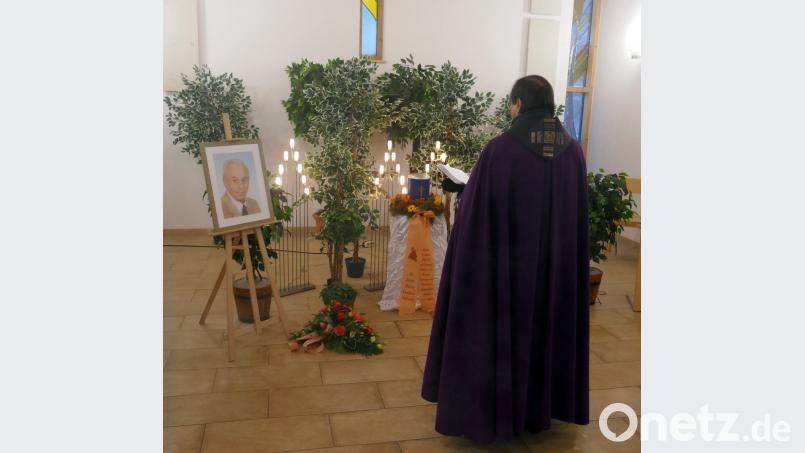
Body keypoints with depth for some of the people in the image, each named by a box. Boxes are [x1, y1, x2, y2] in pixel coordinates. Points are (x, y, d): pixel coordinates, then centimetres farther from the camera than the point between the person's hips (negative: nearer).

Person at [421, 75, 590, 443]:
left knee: (499, 329, 9)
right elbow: (579, 216, 6)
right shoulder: (573, 150, -1)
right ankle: (541, 408, 33)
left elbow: (475, 211, -12)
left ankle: (492, 411, 21)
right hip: (558, 262, 5)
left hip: (505, 263, -5)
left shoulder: (500, 148, -16)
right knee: (546, 326, 18)